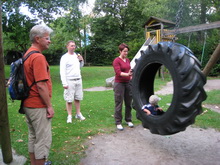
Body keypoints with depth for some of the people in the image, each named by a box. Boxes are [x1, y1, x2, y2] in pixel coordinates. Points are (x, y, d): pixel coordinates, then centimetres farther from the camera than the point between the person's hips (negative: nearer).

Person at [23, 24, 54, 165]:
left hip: (28, 104, 10)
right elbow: (41, 86, -24)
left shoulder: (27, 54, 12)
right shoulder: (38, 57, -19)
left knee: (33, 137, 20)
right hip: (38, 106, -10)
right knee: (43, 139, 2)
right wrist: (49, 106, -16)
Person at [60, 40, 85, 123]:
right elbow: (62, 71, -11)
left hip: (78, 80, 6)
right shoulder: (64, 57, -7)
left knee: (77, 98, 12)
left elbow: (80, 66, 24)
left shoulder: (77, 55, 11)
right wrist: (64, 83, -18)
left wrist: (81, 60, 3)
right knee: (69, 100, -2)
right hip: (70, 81, -5)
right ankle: (69, 116, 10)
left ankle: (78, 114, 23)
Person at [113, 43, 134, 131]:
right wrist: (127, 74, -33)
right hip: (119, 84, -6)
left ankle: (128, 120, 25)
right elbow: (118, 73, -20)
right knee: (119, 104, 0)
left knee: (128, 103, 10)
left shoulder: (128, 60, 12)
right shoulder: (116, 61, -8)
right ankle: (118, 123, 10)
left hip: (128, 83, 6)